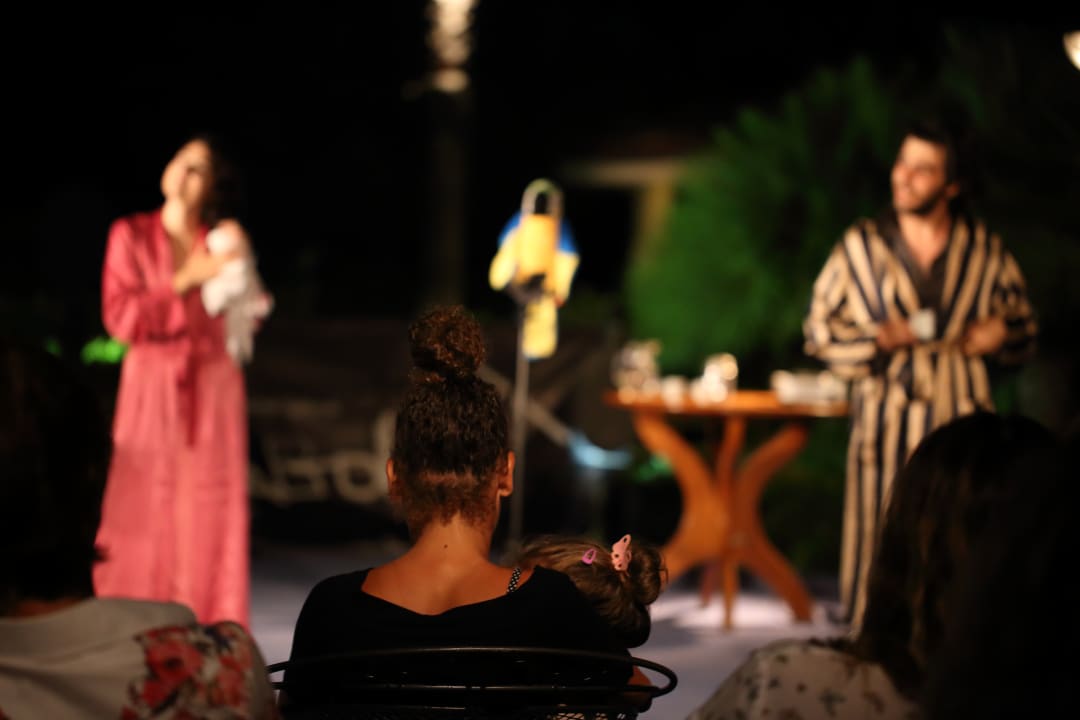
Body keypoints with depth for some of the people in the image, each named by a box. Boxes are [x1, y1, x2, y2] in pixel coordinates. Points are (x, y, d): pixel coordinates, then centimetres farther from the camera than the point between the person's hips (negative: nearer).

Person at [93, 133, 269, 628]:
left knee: (208, 509, -3)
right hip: (152, 384, -1)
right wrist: (186, 281, -12)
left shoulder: (225, 238, 8)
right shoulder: (131, 235, 3)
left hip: (214, 384, 1)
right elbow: (120, 317, -6)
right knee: (145, 511, -5)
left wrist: (239, 269, -9)